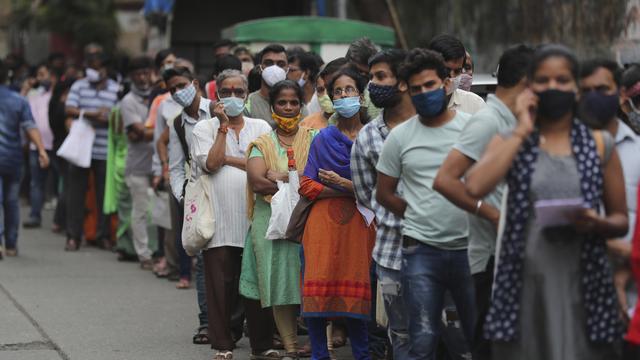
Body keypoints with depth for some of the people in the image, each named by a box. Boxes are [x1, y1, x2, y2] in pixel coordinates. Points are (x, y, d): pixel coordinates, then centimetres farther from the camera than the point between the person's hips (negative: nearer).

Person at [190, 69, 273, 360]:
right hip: (220, 217, -1)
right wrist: (223, 126, -5)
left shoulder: (260, 128, 13)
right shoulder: (205, 128, 8)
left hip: (254, 214, 1)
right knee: (221, 283, 0)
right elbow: (211, 164, -8)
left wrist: (227, 158, -5)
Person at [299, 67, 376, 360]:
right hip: (323, 223, 1)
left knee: (355, 293, -6)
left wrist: (343, 182, -11)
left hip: (359, 224, -1)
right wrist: (352, 191, -7)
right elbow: (306, 186, 3)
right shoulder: (323, 139, 11)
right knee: (317, 292, -5)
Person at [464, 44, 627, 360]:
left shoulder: (600, 145, 8)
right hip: (524, 285, 0)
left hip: (583, 286, 0)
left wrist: (598, 224, -12)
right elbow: (475, 187, -12)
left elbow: (621, 221, 12)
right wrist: (522, 132, -7)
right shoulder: (509, 142, 8)